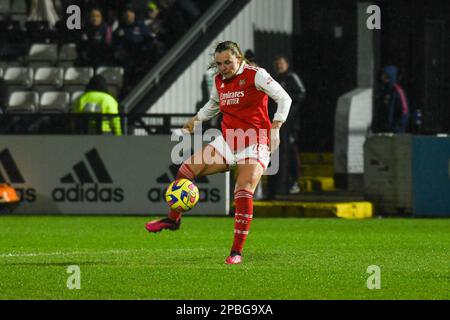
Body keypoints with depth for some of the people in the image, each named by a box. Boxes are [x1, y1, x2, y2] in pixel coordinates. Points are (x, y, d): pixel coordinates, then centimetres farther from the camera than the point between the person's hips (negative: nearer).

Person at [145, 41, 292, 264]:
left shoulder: (256, 75, -11)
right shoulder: (219, 80, 8)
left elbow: (284, 99, -9)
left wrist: (275, 128, -17)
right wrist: (196, 120, 22)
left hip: (254, 145, -6)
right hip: (227, 142, 6)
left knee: (243, 192, -21)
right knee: (188, 168, -5)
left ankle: (237, 251, -15)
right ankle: (173, 219, 16)